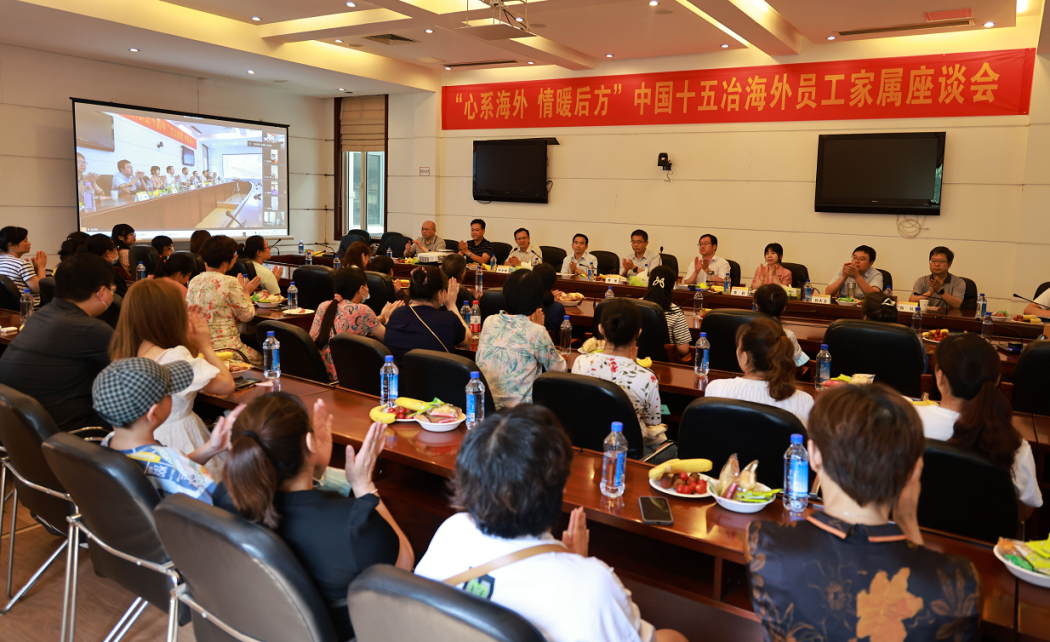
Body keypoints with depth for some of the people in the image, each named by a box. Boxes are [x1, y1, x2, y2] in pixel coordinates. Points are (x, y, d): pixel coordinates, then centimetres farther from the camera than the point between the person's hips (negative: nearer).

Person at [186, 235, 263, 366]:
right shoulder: (230, 283, -15)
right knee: (262, 359, 11)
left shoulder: (194, 281, 7)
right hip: (223, 347, -8)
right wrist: (246, 292, 9)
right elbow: (247, 316, -8)